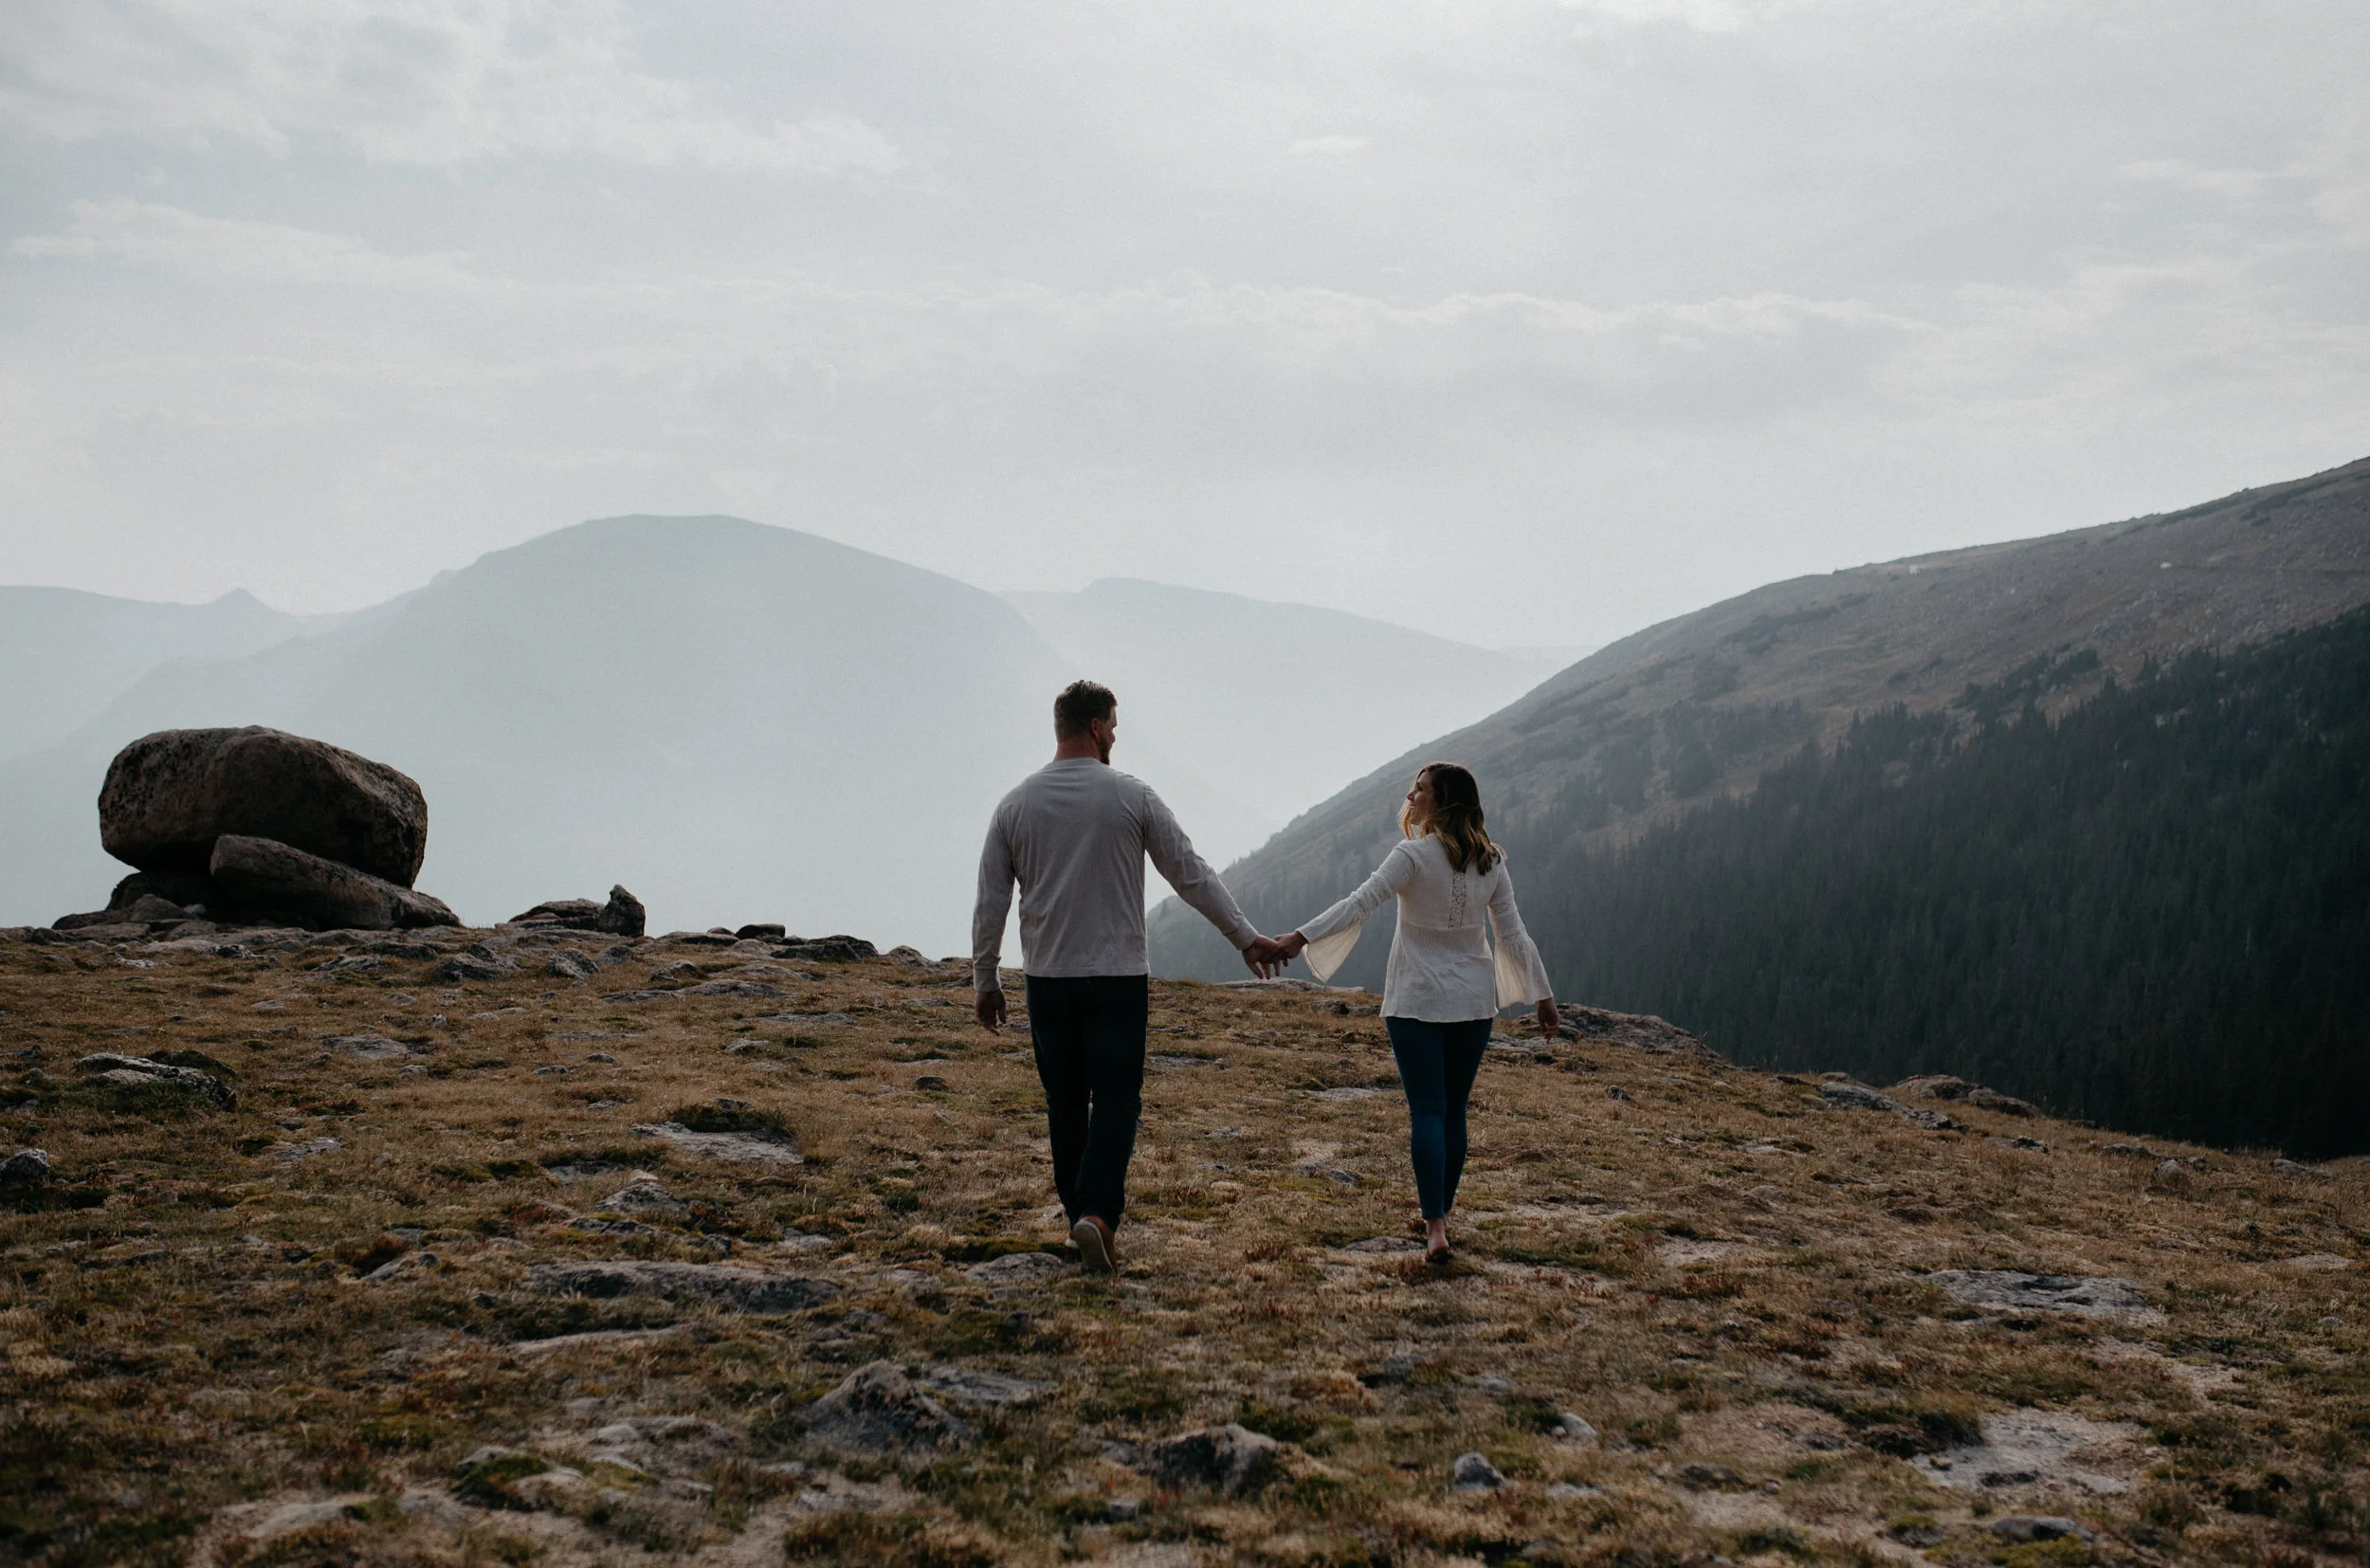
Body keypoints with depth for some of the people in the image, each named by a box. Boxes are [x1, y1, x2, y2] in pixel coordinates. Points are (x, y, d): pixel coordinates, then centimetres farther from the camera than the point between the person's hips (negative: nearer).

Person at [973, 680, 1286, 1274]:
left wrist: (984, 981, 14)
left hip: (1048, 979, 3)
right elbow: (1192, 874, -1)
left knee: (1065, 1101, 12)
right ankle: (1098, 1212, -16)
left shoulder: (1015, 805, 2)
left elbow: (989, 903, 4)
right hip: (1118, 978, -3)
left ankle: (1079, 1214, 17)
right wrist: (1245, 937, 8)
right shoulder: (1131, 796, -5)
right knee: (1117, 1099, 0)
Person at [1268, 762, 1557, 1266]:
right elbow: (1513, 935, 5)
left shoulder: (1414, 855, -12)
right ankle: (1441, 1207, 25)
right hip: (1474, 1001, 5)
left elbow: (1360, 903, -20)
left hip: (1417, 1001, -4)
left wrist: (1301, 938, -23)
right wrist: (1543, 995, 12)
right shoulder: (1490, 861, 3)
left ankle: (1435, 1228, -14)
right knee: (1453, 1110, 14)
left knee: (1427, 1110, -6)